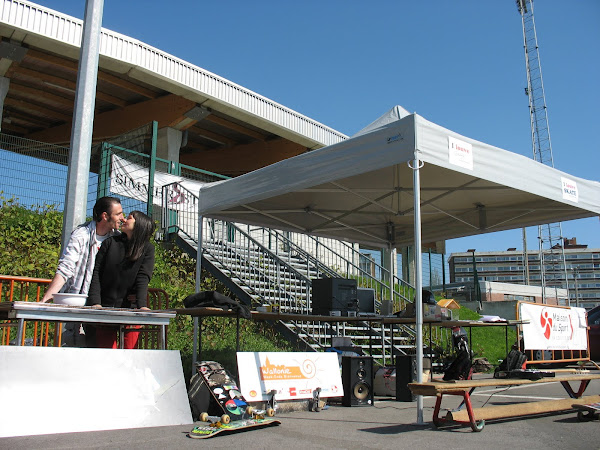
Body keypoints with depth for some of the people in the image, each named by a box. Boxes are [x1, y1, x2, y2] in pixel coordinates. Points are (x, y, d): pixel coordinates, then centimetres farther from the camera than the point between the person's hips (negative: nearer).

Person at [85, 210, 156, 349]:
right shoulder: (110, 242, 10)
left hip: (130, 307, -1)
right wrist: (95, 303, -8)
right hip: (105, 307, 1)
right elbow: (96, 273, 4)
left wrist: (142, 305, -20)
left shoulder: (147, 249, 6)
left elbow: (143, 279, -5)